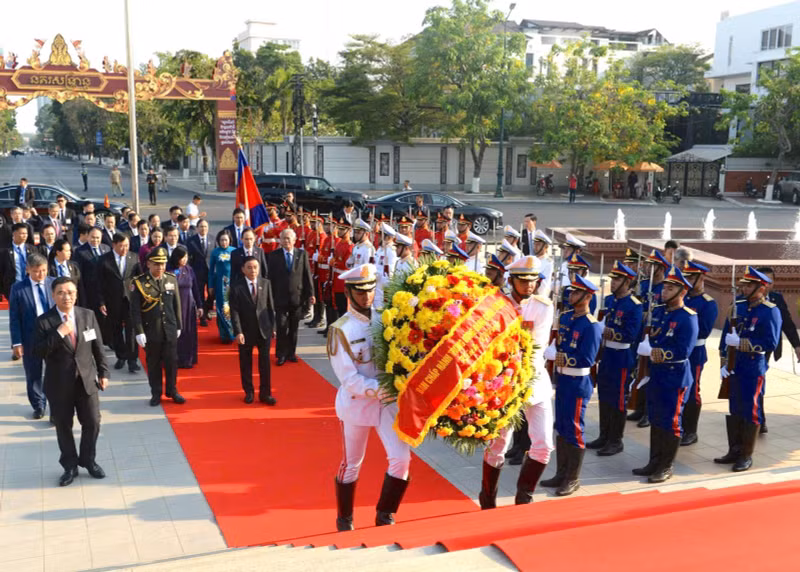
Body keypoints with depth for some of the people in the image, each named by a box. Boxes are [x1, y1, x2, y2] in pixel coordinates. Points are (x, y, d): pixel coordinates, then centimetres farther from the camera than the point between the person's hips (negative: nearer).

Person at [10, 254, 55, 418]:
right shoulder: (18, 288, -6)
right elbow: (14, 318, -5)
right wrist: (16, 342, -8)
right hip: (31, 338, 0)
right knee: (33, 375, 14)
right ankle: (38, 406, 33)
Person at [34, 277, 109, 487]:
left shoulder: (88, 315, -1)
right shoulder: (44, 321, -9)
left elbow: (98, 346, 5)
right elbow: (38, 353, -16)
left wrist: (103, 372, 5)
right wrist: (59, 333, -24)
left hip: (86, 379, 2)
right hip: (59, 383, -2)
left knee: (92, 423, 8)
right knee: (63, 426, 10)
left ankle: (88, 460, 30)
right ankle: (70, 466, 27)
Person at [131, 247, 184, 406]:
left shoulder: (172, 279, 2)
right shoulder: (140, 282, -9)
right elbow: (135, 310, -9)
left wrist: (178, 326, 10)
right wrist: (139, 332, -12)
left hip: (170, 329, 3)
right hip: (151, 331, -2)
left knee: (172, 361, 9)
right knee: (153, 363, 9)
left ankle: (172, 391, 25)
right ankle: (156, 393, 22)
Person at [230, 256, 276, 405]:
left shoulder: (265, 283, 2)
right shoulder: (237, 287, -6)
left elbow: (271, 306, 6)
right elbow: (234, 311, -9)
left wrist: (272, 326, 5)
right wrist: (238, 332, -15)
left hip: (264, 329, 1)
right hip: (246, 330, -1)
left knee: (265, 362, 4)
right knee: (246, 363, 10)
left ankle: (265, 393, 13)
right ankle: (249, 392, 24)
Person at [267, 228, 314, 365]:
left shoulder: (302, 254, 4)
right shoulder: (274, 255, 2)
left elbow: (307, 275, 3)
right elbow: (270, 277, 2)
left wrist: (310, 293, -1)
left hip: (297, 296, 1)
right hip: (280, 297, -1)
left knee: (293, 328, 9)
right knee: (281, 327, -3)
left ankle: (291, 353, 21)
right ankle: (281, 354, 8)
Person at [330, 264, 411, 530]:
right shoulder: (341, 330, -13)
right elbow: (349, 379, -16)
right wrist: (378, 390, -29)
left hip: (387, 400, 3)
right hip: (356, 403, -3)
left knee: (401, 458, -5)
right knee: (352, 465, 12)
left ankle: (384, 517, 14)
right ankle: (344, 519, 34)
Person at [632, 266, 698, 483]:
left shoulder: (688, 318, -14)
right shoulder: (658, 311, 8)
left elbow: (683, 351, -20)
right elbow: (647, 337, 13)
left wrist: (658, 352, -17)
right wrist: (647, 347, -6)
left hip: (675, 375, -7)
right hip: (656, 372, 7)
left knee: (670, 422, 2)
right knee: (655, 419, 14)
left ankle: (666, 467, 13)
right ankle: (654, 462, 25)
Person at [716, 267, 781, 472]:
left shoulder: (770, 311, -11)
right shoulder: (738, 306, 7)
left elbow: (771, 342, -18)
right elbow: (726, 335, 10)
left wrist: (740, 343, -23)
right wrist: (724, 362, 4)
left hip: (754, 370, -6)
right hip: (734, 368, 6)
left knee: (750, 411, 3)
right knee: (733, 409, 13)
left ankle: (746, 456, 13)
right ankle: (734, 451, 24)